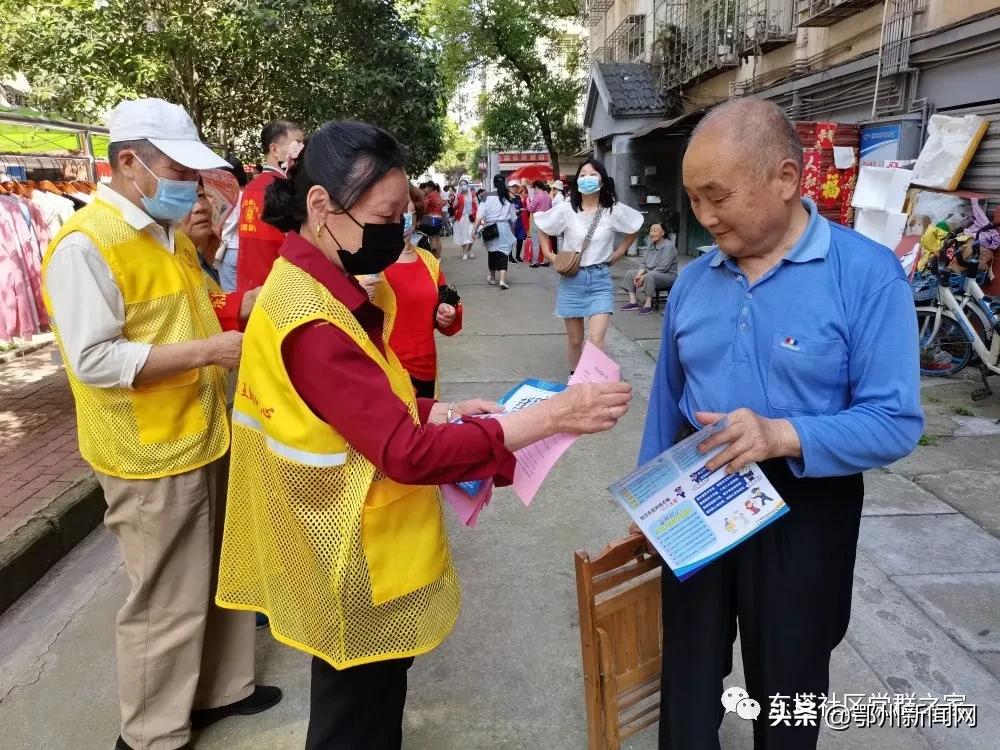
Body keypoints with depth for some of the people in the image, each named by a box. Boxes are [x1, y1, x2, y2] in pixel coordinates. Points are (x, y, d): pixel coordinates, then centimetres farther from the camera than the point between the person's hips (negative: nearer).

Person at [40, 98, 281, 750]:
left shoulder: (169, 232, 11)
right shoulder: (86, 243, -17)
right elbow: (94, 360, -23)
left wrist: (232, 324, 7)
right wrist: (208, 350, -23)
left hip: (207, 435, 9)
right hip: (153, 455, -9)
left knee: (223, 579, 20)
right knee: (167, 603, 6)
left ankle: (221, 688, 41)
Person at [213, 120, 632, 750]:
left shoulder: (316, 289, 4)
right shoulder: (312, 319, -27)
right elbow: (405, 452, -30)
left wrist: (442, 412, -1)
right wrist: (549, 417, -29)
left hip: (365, 552, 9)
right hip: (356, 569, -9)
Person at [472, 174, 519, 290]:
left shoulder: (488, 197, -5)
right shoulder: (508, 199, 2)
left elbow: (481, 215, -10)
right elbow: (513, 218, 7)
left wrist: (475, 229, -7)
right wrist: (512, 230, 22)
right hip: (504, 228, 0)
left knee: (492, 253, 16)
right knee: (503, 253, -2)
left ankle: (493, 278, 30)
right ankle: (502, 280, -19)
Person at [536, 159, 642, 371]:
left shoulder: (614, 210, -5)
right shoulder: (566, 210, -5)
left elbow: (634, 228, 13)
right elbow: (542, 228, 12)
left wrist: (619, 252, 8)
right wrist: (549, 254, 4)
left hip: (600, 280, -1)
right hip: (571, 279, 1)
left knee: (596, 340, -12)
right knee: (574, 339, 10)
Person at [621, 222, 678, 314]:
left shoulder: (669, 246, -16)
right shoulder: (651, 245, 11)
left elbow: (663, 268, -23)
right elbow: (644, 263, 10)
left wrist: (644, 276, -25)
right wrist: (639, 274, -11)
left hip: (668, 275, -9)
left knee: (650, 276, -38)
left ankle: (648, 305, -34)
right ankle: (633, 302, -9)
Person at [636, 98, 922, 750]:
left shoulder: (868, 274, -15)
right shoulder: (692, 281, 1)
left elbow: (897, 422, -18)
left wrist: (783, 435, -33)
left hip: (803, 514, -3)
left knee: (787, 689, 19)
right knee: (688, 675, 20)